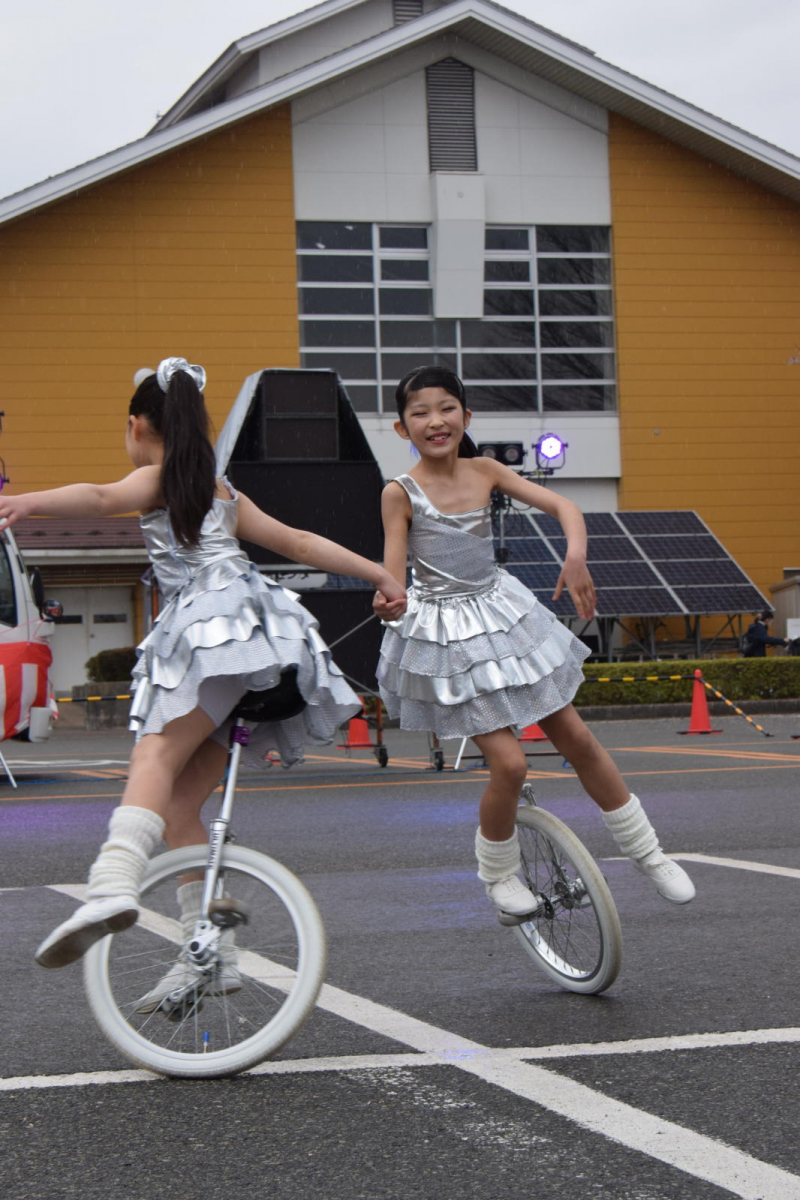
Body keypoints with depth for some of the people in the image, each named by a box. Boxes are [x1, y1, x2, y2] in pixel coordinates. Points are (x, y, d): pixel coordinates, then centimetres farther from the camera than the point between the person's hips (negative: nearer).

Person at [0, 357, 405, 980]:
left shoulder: (159, 477, 10)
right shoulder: (222, 492, 34)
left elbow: (101, 496, -11)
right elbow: (300, 541, 36)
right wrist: (379, 573, 42)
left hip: (215, 622, -8)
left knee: (156, 758, -28)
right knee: (179, 804, 7)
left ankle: (114, 884, -54)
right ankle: (212, 955, 4)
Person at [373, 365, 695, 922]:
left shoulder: (484, 471, -2)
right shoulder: (401, 492, -11)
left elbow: (564, 506, -8)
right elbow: (393, 575, -14)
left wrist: (576, 555, -28)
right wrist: (388, 603, -38)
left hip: (502, 615, 4)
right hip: (446, 634, -4)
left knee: (577, 739, 8)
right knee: (509, 762, -11)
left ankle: (647, 852, 24)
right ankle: (499, 874, 16)